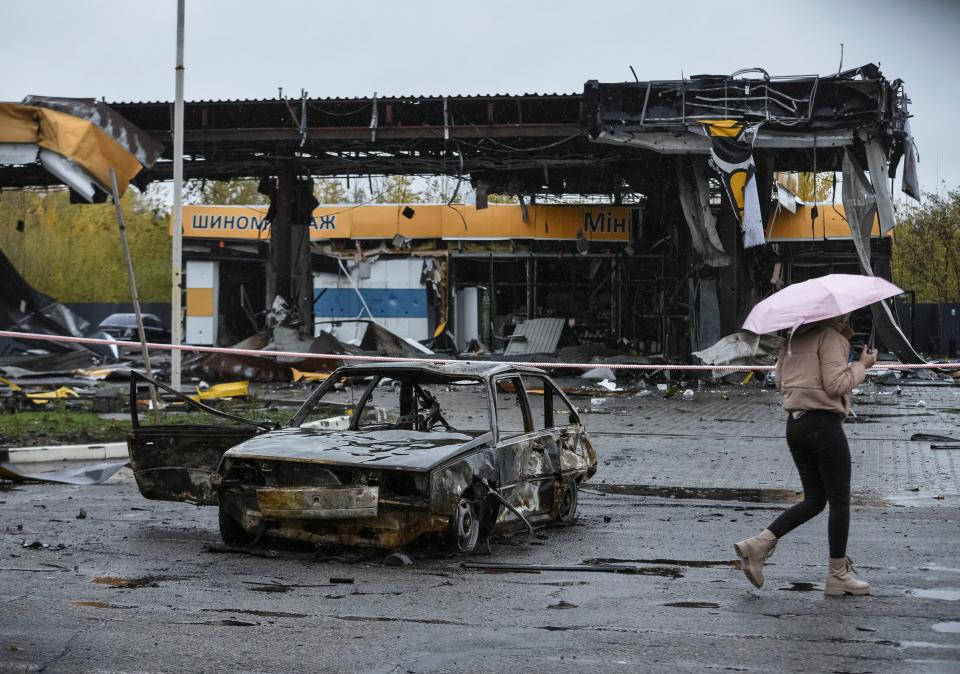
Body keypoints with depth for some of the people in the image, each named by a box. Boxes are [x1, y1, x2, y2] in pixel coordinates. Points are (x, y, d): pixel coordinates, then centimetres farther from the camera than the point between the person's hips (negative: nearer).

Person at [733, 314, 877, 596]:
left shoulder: (794, 339, 15)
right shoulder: (829, 337, -10)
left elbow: (780, 382, 19)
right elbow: (837, 385, -18)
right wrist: (861, 365, -4)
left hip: (794, 423, 8)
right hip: (823, 424, -8)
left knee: (814, 500, 15)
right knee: (840, 501, 3)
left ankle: (758, 544, 2)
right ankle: (838, 574, 8)